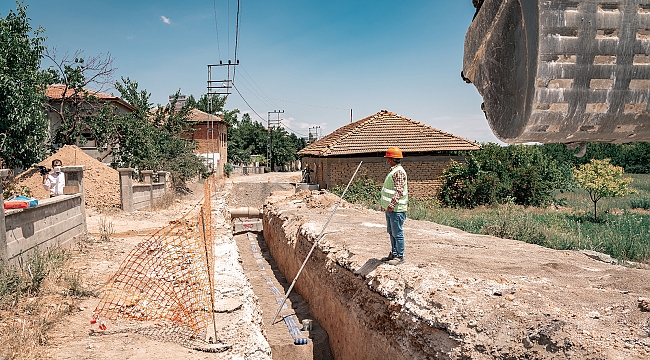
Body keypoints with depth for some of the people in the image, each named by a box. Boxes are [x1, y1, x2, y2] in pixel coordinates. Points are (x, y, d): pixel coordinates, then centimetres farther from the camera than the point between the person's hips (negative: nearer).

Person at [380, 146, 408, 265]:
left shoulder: (399, 172, -17)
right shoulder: (393, 171, 16)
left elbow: (399, 191, -25)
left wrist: (392, 204, -31)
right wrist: (384, 204, 26)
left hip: (396, 209, -11)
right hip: (390, 209, 11)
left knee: (397, 233, -2)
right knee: (391, 232, 17)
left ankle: (400, 256, 6)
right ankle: (393, 253, 28)